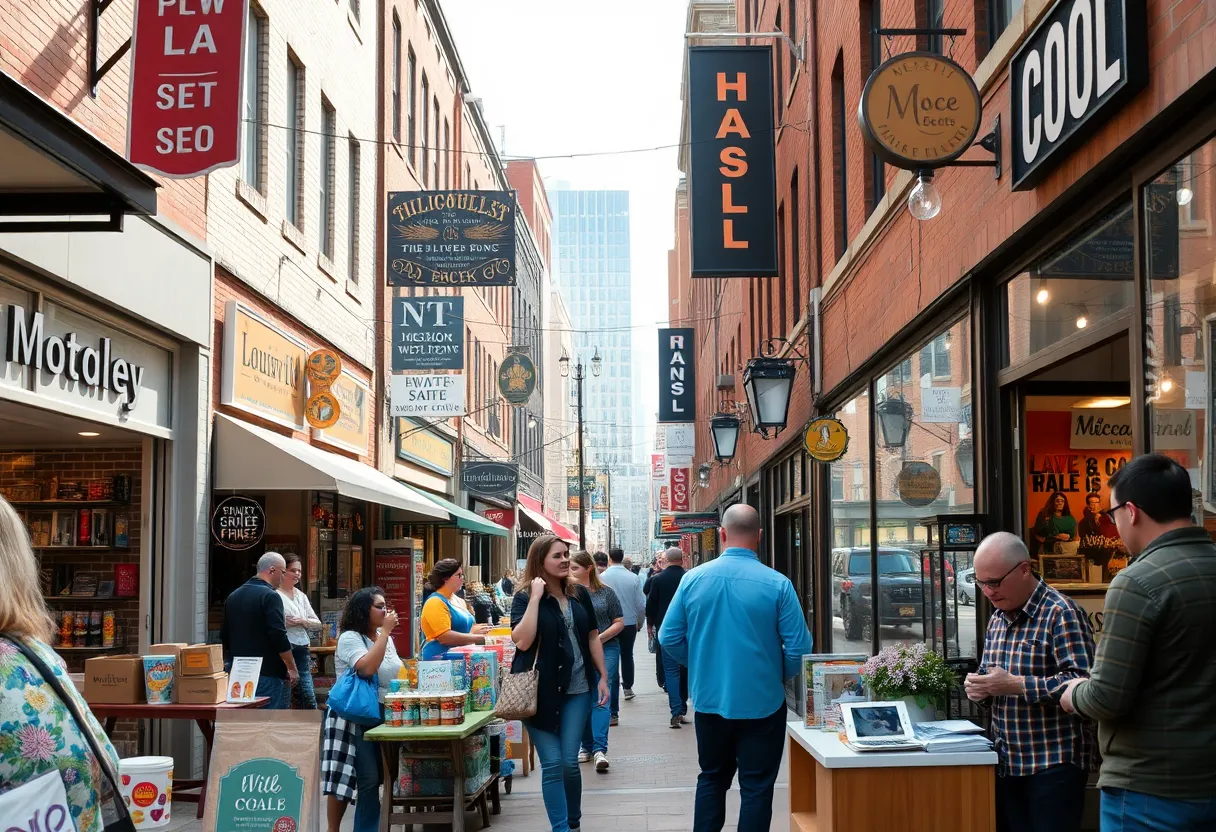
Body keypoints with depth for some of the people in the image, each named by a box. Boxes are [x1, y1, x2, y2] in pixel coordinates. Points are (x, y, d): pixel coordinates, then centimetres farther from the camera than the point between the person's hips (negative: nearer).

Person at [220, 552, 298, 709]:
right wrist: (292, 668, -13)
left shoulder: (233, 596, 13)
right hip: (269, 674, -8)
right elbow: (279, 637, -19)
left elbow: (224, 637, 19)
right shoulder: (270, 597, -13)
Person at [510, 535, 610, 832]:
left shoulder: (579, 594, 7)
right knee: (552, 764, -2)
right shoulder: (524, 598, -5)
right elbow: (522, 641, -18)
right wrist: (536, 597, -19)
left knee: (569, 761, 4)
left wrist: (603, 677, 9)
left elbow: (592, 637, 13)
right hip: (541, 691, -3)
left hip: (577, 689, 3)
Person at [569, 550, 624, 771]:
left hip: (605, 650, -2)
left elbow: (619, 622, 3)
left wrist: (600, 638, -10)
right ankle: (587, 746, 20)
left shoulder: (605, 592, 1)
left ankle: (600, 748, -16)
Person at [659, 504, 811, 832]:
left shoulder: (693, 579, -5)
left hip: (709, 699, 3)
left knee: (712, 778, 20)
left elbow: (669, 639, 0)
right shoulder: (777, 584, -14)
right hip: (761, 703, -3)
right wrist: (779, 676, 7)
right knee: (756, 787, 8)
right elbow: (798, 648, -13)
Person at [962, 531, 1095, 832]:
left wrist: (1015, 685, -25)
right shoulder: (998, 618, 13)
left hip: (1054, 764, -8)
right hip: (1008, 762, 8)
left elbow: (1081, 683, -22)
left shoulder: (1061, 613, -13)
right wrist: (979, 686, -1)